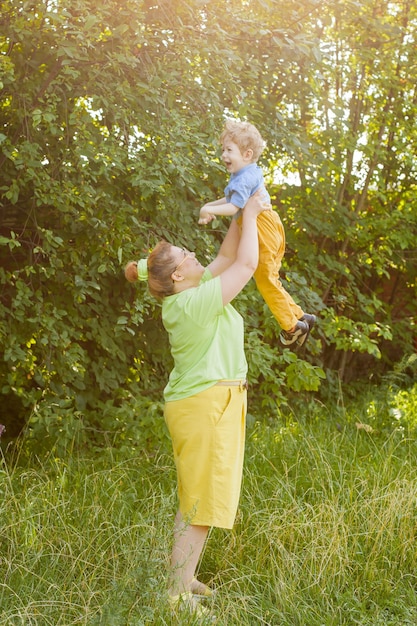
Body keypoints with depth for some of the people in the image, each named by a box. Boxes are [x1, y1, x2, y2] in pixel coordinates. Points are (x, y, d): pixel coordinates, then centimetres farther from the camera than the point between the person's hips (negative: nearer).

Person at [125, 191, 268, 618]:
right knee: (200, 501, -7)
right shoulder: (195, 302, -18)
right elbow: (246, 264, -16)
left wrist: (242, 214, 15)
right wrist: (249, 214, -4)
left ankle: (183, 579, 22)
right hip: (206, 404, -10)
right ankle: (178, 595, -3)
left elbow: (227, 257, 20)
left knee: (198, 498, 15)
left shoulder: (191, 294, 9)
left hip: (208, 402, 10)